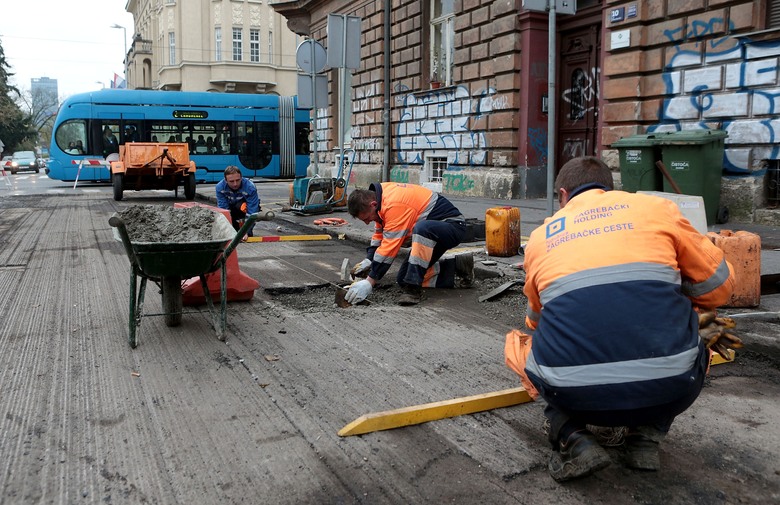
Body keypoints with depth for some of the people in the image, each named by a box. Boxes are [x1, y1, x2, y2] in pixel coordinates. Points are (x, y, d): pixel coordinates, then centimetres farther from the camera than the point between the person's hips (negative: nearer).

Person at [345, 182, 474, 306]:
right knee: (403, 279, 5)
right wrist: (368, 260, -1)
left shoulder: (394, 205, -30)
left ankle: (413, 288, -31)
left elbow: (390, 247, -31)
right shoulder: (380, 196, -1)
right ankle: (457, 265, 12)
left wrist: (369, 282, -30)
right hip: (429, 234, 10)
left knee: (421, 228, -42)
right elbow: (379, 233, 11)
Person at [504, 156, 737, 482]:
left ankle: (572, 437, 9)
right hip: (669, 389, 1)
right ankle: (646, 435, 15)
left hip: (573, 393, 0)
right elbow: (718, 284, 19)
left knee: (518, 344, 31)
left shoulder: (540, 236, 20)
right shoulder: (655, 207, 15)